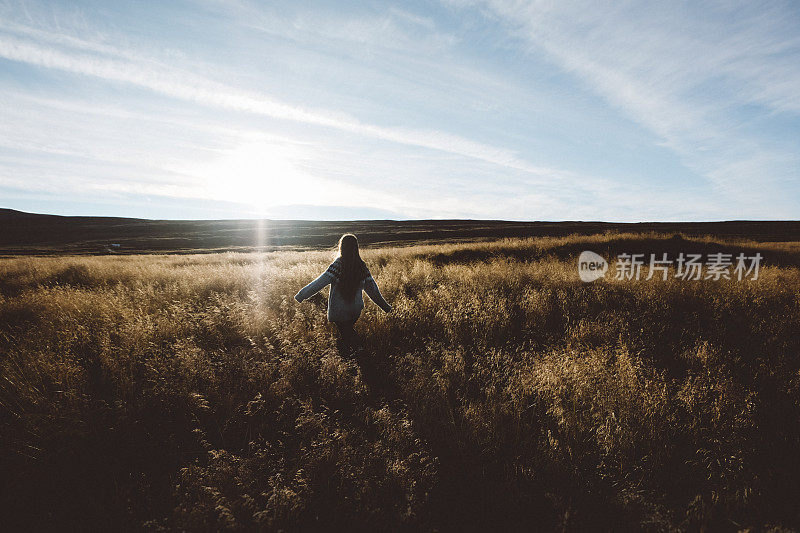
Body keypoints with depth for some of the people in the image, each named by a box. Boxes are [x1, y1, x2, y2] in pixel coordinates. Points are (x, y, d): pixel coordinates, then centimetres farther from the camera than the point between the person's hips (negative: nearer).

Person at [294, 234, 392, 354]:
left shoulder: (337, 266, -21)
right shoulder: (362, 266, -5)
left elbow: (319, 283, -20)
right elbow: (372, 288, 0)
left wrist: (300, 296, -11)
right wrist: (385, 306, 10)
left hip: (339, 310, -4)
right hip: (356, 309, 4)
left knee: (345, 334, 14)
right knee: (350, 330, 26)